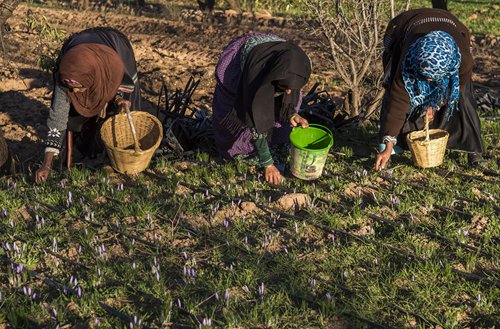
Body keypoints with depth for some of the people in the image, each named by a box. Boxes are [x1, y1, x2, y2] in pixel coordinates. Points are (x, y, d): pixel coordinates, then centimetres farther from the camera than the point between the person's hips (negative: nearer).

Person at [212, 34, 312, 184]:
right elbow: (256, 123, -38)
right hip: (237, 60, -4)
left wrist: (291, 114, -21)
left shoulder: (300, 65, -34)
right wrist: (267, 164, -34)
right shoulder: (256, 73, -46)